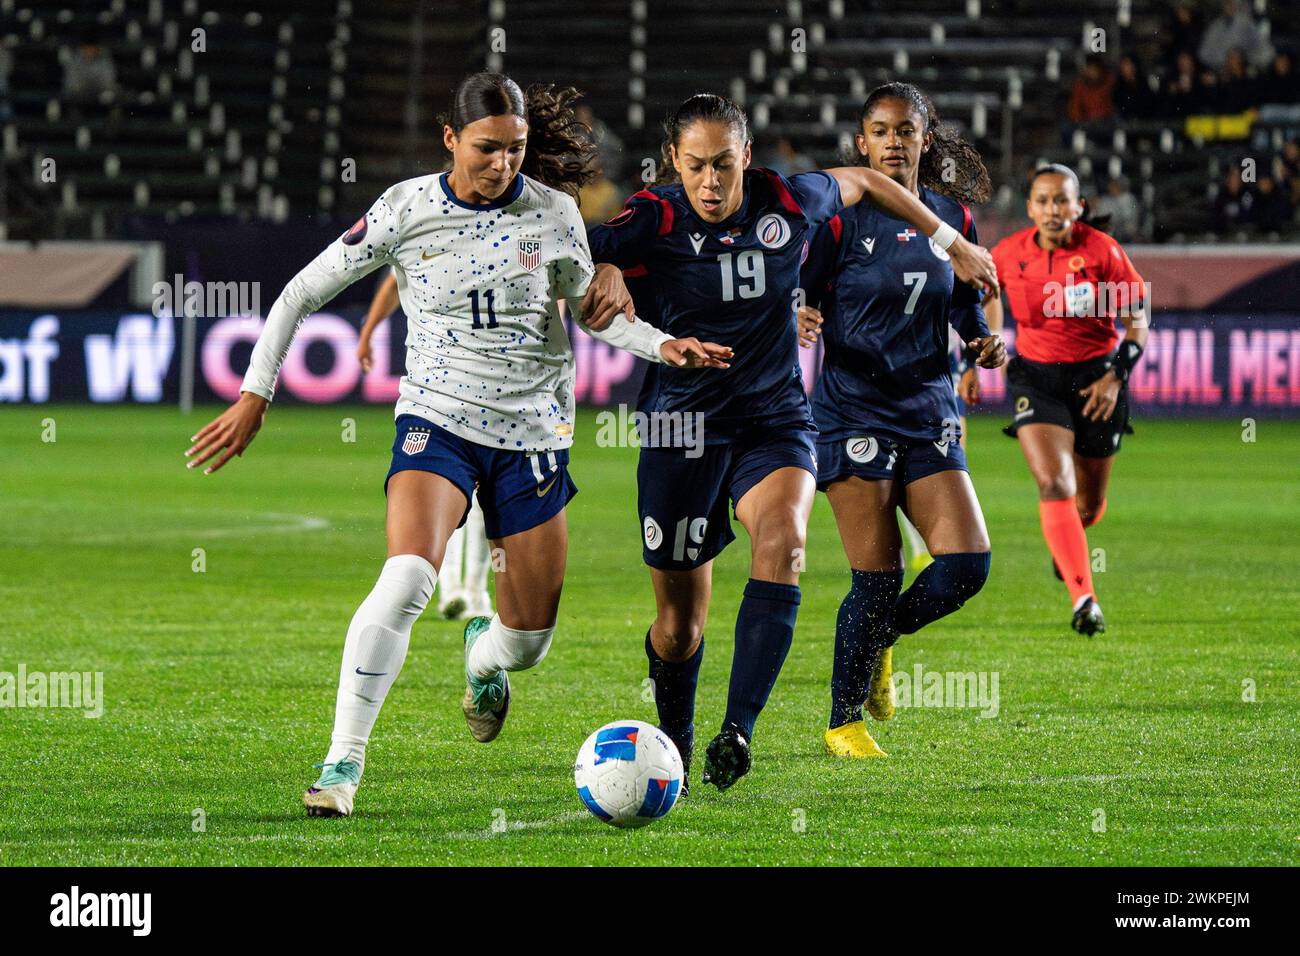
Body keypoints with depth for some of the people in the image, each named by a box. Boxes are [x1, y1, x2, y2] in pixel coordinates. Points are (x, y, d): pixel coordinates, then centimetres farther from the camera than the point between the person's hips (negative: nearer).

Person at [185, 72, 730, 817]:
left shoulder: (553, 212, -3)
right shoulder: (406, 211, -9)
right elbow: (302, 294, 0)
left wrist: (662, 345, -3)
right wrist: (256, 396, -3)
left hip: (535, 428, 2)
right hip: (438, 418, -2)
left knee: (529, 642, 6)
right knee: (408, 577, -29)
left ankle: (482, 652, 46)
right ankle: (342, 766, -23)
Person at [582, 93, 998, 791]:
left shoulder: (787, 202, -4)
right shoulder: (655, 220, -11)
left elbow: (861, 182, 16)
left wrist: (950, 241, 23)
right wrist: (604, 274, -38)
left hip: (775, 419, 1)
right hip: (685, 424, -1)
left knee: (782, 542, -31)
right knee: (679, 628, 2)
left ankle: (738, 730, -35)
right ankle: (675, 744, 32)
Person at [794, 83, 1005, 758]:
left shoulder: (952, 216, 8)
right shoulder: (843, 216, -5)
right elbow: (803, 296, -4)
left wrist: (982, 343, -3)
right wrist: (801, 320, -27)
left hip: (928, 408, 4)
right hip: (854, 409, -4)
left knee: (967, 562, -9)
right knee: (878, 578, -8)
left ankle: (877, 641, 20)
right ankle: (844, 722, 11)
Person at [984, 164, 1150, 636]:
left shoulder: (1103, 252, -11)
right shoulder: (1009, 254, -5)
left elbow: (1136, 320, -4)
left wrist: (1116, 376, -13)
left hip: (1096, 376, 0)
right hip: (1036, 376, 0)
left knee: (1088, 502, 11)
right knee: (1054, 485, -21)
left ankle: (1069, 542, 50)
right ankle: (1084, 599, -25)